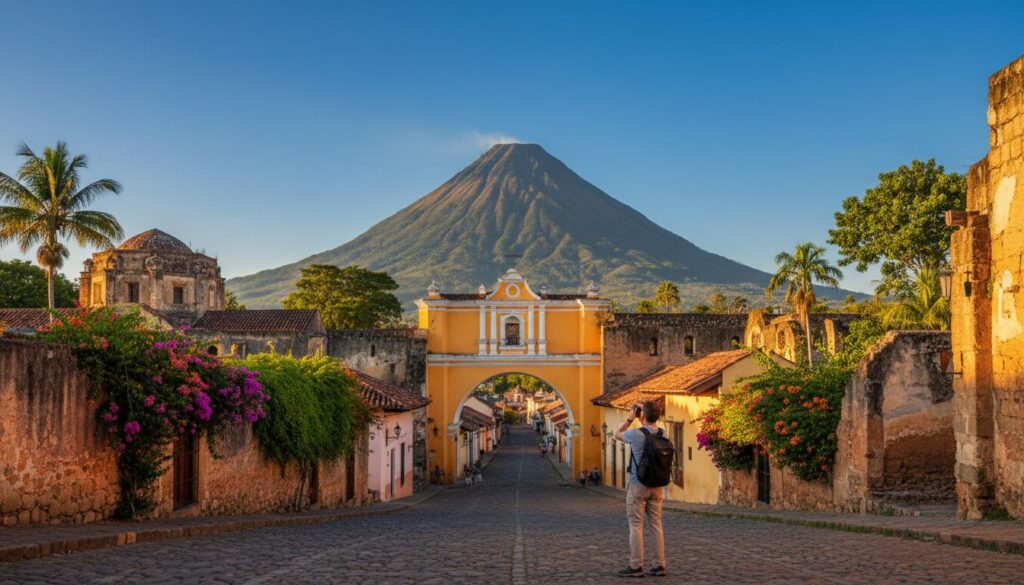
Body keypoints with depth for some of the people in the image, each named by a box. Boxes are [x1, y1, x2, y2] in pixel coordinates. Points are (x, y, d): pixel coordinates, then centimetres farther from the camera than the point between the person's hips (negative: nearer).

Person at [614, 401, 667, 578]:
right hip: (656, 486, 5)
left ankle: (636, 566, -1)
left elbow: (617, 435, 7)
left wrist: (630, 419, 8)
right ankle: (660, 565, 8)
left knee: (636, 526, -1)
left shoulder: (635, 434, -15)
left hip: (638, 485, -5)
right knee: (656, 525, 8)